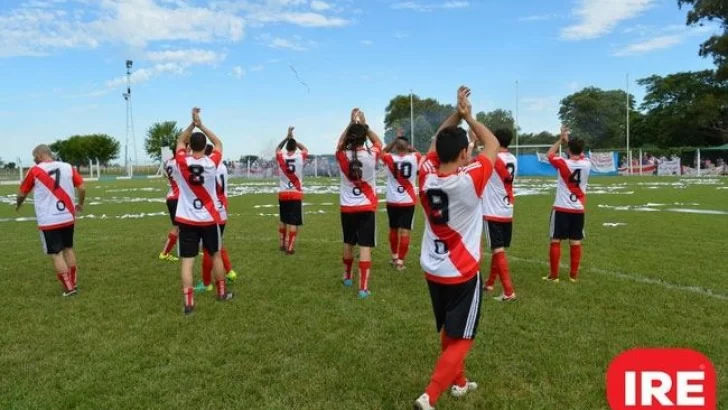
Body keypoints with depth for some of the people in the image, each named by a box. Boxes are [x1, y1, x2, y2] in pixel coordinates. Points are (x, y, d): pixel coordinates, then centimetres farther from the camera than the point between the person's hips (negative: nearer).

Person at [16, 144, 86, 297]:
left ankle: (69, 288, 3)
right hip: (68, 218, 4)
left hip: (48, 221, -4)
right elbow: (82, 188, 1)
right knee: (68, 249, 19)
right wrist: (80, 204, 19)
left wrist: (18, 205, 28)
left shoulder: (35, 171, -5)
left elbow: (22, 193, 7)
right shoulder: (68, 167, 2)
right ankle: (74, 283, 25)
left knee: (56, 254, 3)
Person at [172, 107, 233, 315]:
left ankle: (188, 301, -5)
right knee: (216, 254, 17)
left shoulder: (182, 162, -8)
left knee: (187, 260, 0)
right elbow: (218, 143, 9)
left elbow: (180, 141, 12)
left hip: (187, 219, 0)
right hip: (209, 218, 1)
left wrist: (193, 124, 7)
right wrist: (201, 125, 5)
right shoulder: (211, 162, -10)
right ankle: (222, 292, 29)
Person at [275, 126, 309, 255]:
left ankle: (282, 244, 27)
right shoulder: (300, 157, -6)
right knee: (293, 222, -2)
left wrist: (287, 137, 18)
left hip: (283, 194, 3)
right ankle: (290, 247, -4)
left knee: (283, 220, 19)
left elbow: (277, 149, 23)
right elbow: (305, 149, 17)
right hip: (296, 194, -3)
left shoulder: (281, 157, -1)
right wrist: (293, 139, 14)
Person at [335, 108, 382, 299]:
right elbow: (378, 142, 10)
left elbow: (340, 143, 15)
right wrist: (364, 124, 9)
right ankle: (363, 287, -8)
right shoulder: (371, 155, -12)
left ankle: (347, 276, 39)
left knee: (348, 243, 20)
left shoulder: (342, 156, -8)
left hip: (347, 207, 3)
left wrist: (351, 123, 14)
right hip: (367, 208, -3)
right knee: (365, 246, -4)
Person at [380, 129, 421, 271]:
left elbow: (384, 151, 18)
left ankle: (395, 257, 31)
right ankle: (400, 261, -1)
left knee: (393, 230, 16)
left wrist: (396, 138, 16)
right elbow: (418, 153, 21)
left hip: (392, 201, 1)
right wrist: (408, 146, 16)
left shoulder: (390, 159, -5)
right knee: (405, 231, 0)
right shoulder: (414, 158, -4)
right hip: (408, 201, -1)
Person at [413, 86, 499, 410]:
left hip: (433, 271, 6)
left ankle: (458, 383, 41)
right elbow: (492, 144, -5)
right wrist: (468, 117, 0)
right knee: (461, 341, 5)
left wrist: (456, 115, 3)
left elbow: (437, 142, 10)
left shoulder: (427, 176, -9)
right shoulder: (470, 180, -22)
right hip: (462, 273, -6)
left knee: (448, 333, 23)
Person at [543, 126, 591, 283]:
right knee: (576, 242, 7)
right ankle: (574, 274, 13)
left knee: (556, 241, 2)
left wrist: (561, 139, 15)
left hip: (561, 208, -3)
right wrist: (569, 140, 23)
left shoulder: (562, 163, -12)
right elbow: (580, 155, 21)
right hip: (578, 209, 4)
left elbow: (550, 154, 9)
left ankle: (554, 275, 4)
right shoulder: (587, 164, -2)